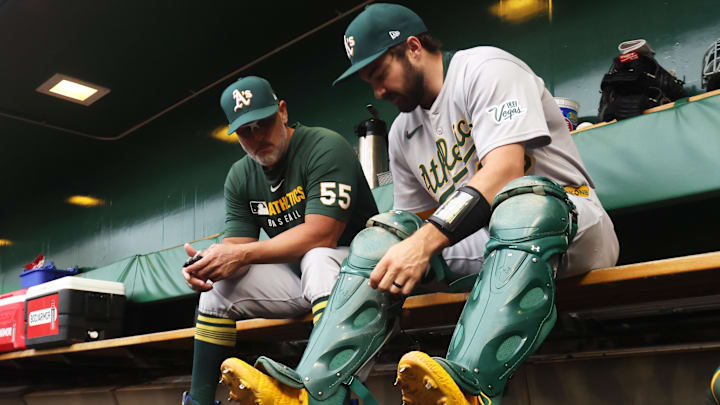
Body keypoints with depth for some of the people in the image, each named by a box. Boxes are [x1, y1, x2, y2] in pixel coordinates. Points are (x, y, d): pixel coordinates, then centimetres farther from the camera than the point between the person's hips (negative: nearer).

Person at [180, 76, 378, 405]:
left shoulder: (324, 147, -17)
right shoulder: (240, 177, 5)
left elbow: (320, 235, -27)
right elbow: (236, 249, -1)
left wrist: (241, 254, -27)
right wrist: (209, 263, -26)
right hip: (295, 276, 7)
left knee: (317, 259, -37)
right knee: (217, 289, -4)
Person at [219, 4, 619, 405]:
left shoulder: (486, 68, -6)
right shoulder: (403, 133, 16)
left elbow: (506, 168, -23)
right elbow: (419, 222, 17)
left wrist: (427, 241, -30)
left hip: (573, 226, -6)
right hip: (479, 243, 6)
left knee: (523, 198, -37)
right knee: (383, 235, -12)